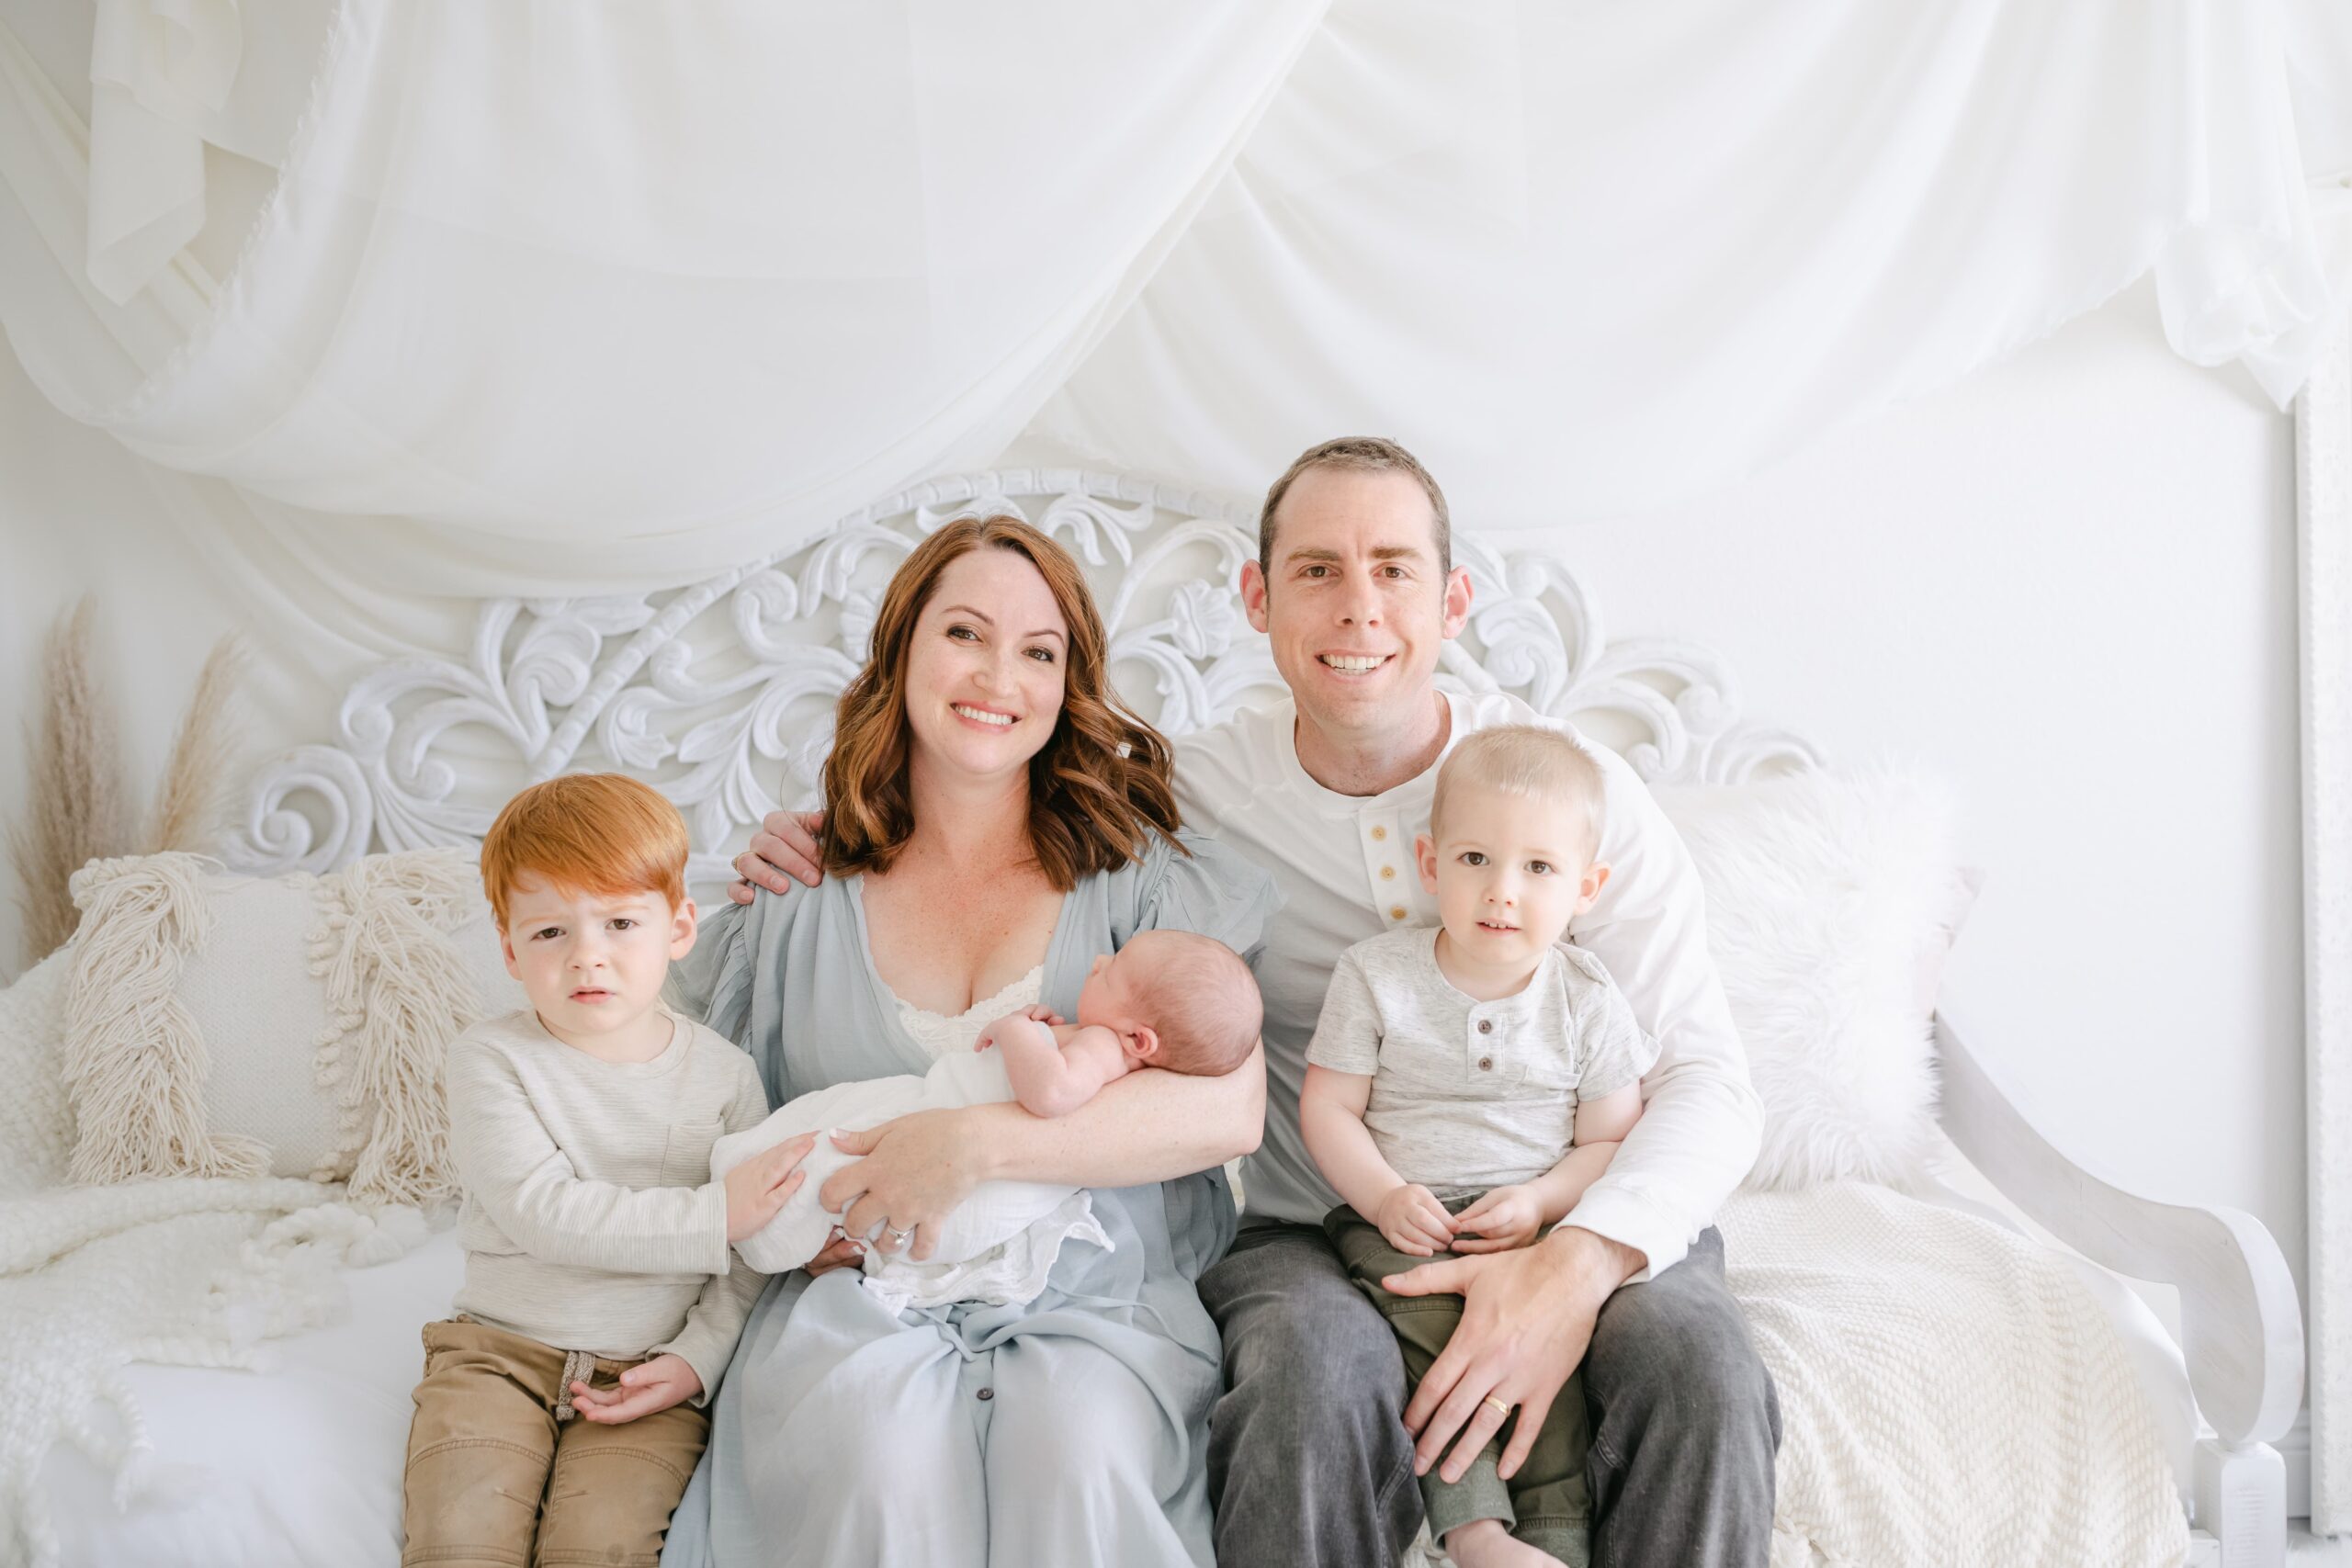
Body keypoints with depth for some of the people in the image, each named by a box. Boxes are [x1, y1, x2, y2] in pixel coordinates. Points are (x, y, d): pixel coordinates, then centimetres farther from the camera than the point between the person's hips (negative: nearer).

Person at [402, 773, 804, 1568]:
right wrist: (711, 1218, -22)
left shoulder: (723, 1074, 2)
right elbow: (542, 1211, -17)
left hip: (650, 1366, 0)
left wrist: (698, 1358, -11)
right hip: (500, 1351, 0)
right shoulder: (489, 1060, -4)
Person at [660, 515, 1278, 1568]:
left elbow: (1230, 1108, -9)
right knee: (873, 1448, -32)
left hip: (1095, 1305, -1)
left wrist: (976, 1143, -19)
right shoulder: (798, 906, 11)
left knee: (1074, 1449, -33)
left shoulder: (1142, 873, 5)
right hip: (854, 1302, 1)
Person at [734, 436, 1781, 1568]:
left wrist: (1580, 1264, -28)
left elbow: (1705, 1081, -9)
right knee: (1310, 1372, -34)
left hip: (1580, 1219, 1)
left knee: (1698, 1362, -31)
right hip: (1314, 1231, 0)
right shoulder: (1191, 795, -2)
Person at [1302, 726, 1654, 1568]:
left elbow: (1610, 1139, 5)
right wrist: (1385, 1195, -15)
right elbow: (1327, 1107, 1)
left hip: (1538, 1219, 1)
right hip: (1403, 1218, 0)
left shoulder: (1587, 1000, 2)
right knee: (1424, 1315, -29)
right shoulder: (1375, 975, 0)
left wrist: (1541, 1202, -14)